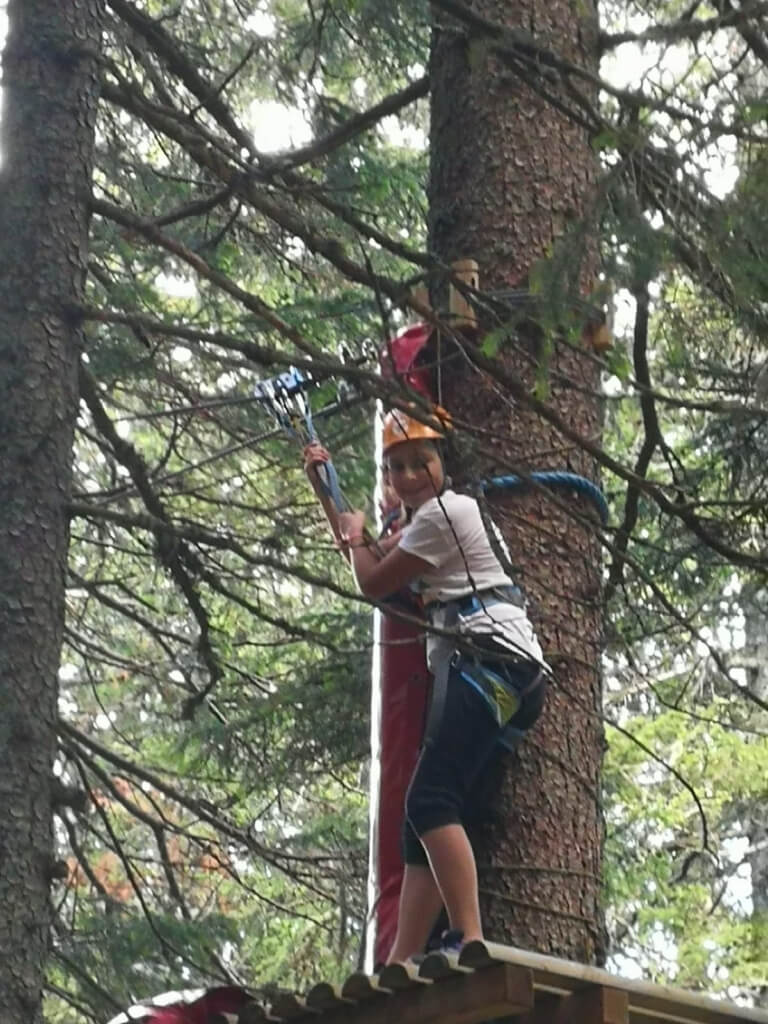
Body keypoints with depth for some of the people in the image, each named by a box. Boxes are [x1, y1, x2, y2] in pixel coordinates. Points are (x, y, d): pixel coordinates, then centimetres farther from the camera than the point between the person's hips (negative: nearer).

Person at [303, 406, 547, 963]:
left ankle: (470, 939, -36)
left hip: (491, 657, -10)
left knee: (430, 801, -24)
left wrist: (357, 532, 21)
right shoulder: (425, 519, 26)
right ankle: (399, 966, -3)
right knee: (426, 815, 2)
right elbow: (373, 555, 37)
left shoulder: (444, 512, -4)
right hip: (466, 670, 10)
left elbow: (372, 580, 1)